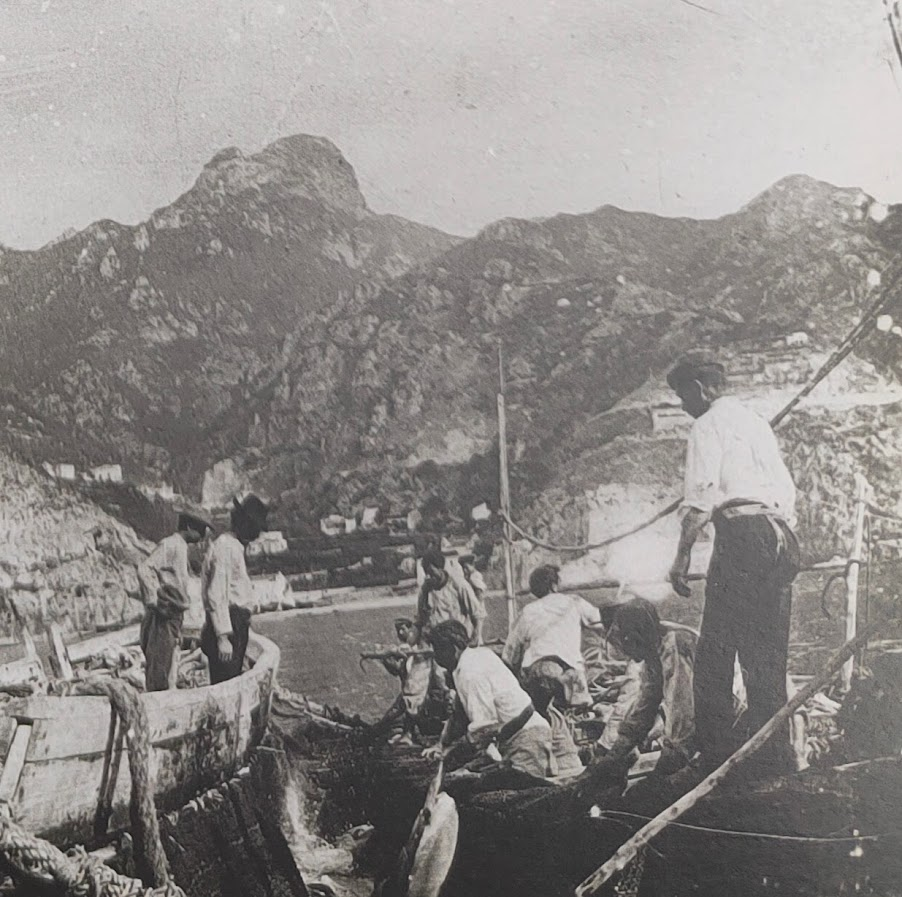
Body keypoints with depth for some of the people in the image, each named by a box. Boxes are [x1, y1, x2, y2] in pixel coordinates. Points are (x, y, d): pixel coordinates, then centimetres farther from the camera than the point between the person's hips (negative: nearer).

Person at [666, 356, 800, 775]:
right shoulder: (758, 422, 24)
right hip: (781, 537, 8)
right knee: (770, 653, 10)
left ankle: (716, 751, -7)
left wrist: (683, 555, -14)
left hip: (741, 533, -8)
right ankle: (774, 754, 12)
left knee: (715, 650, -5)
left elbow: (701, 495, -12)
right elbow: (787, 491, 24)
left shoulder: (709, 425, 0)